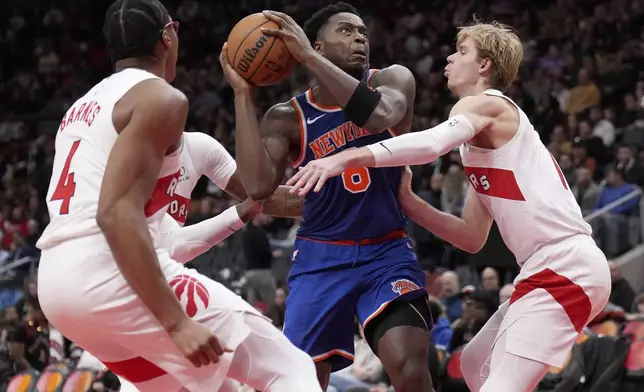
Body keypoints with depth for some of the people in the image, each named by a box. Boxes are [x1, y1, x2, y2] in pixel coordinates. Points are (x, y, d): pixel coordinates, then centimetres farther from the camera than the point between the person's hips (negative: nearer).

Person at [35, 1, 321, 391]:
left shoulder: (83, 107, 23)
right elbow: (118, 213, -17)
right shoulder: (160, 98, -4)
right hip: (108, 272, -9)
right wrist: (177, 322, -22)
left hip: (56, 279, 9)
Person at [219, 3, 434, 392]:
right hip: (321, 258, 1)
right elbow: (259, 186, -19)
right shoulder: (288, 117, -3)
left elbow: (381, 114, -28)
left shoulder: (393, 80, -3)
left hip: (386, 252, -1)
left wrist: (307, 57, -29)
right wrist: (243, 94, -18)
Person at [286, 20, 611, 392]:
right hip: (554, 269, 10)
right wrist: (406, 200, 12)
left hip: (566, 267, -10)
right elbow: (472, 237, 23)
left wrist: (345, 158, -33)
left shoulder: (485, 104, -4)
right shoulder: (482, 140, 24)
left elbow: (432, 143, -27)